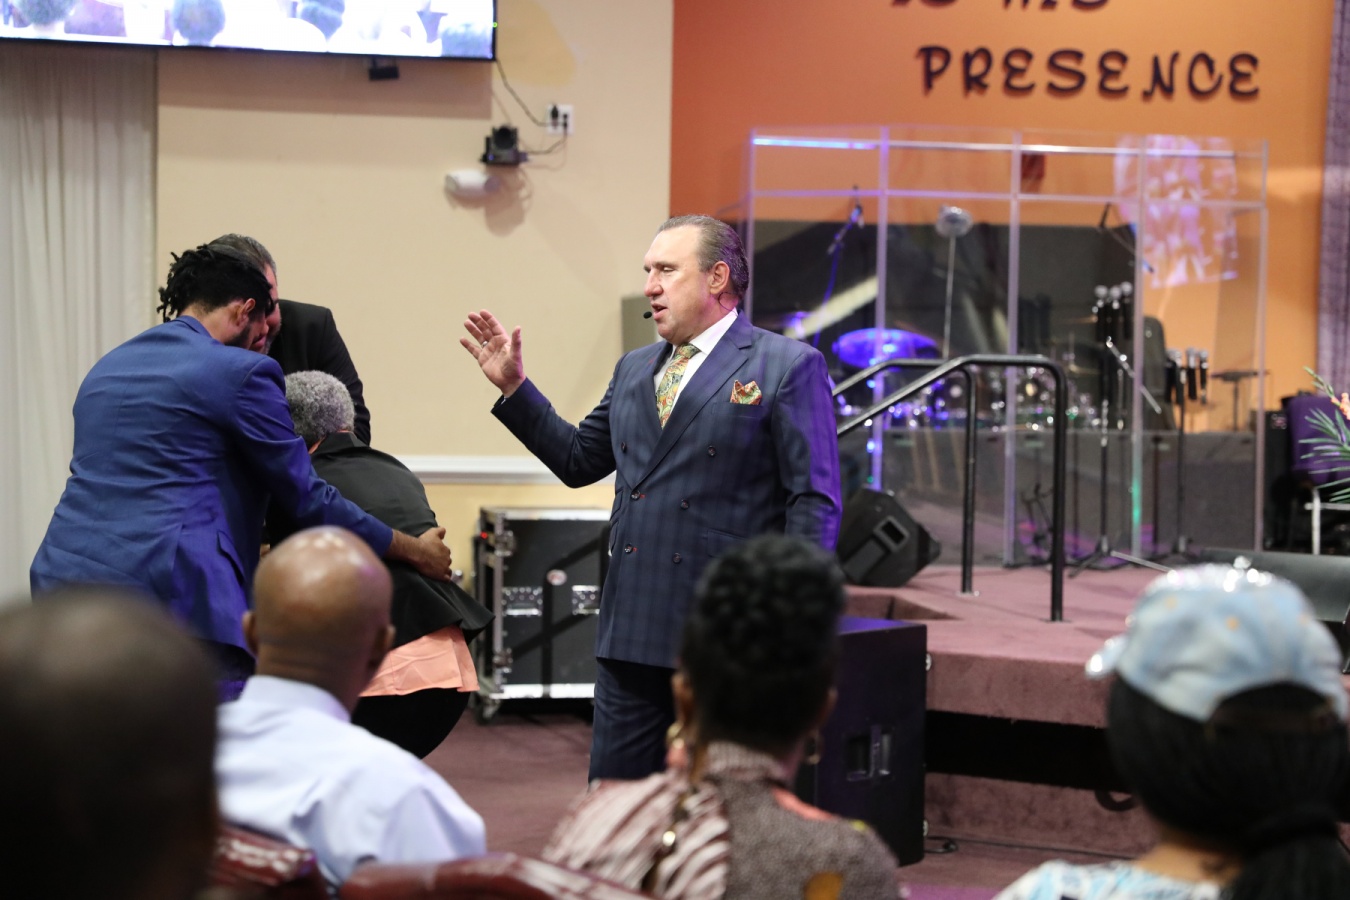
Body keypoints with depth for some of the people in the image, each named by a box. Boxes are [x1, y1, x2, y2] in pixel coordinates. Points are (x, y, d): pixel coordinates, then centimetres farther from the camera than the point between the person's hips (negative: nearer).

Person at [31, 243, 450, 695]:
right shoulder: (239, 371, -2)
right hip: (165, 587, -7)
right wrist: (416, 551, 13)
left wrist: (247, 547, 44)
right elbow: (307, 496, 1)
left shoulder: (106, 368, 20)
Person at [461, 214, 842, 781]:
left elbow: (815, 500, -8)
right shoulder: (633, 370, 17)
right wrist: (513, 387, 16)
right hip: (633, 629, 6)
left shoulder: (789, 367, -4)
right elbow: (579, 459, 23)